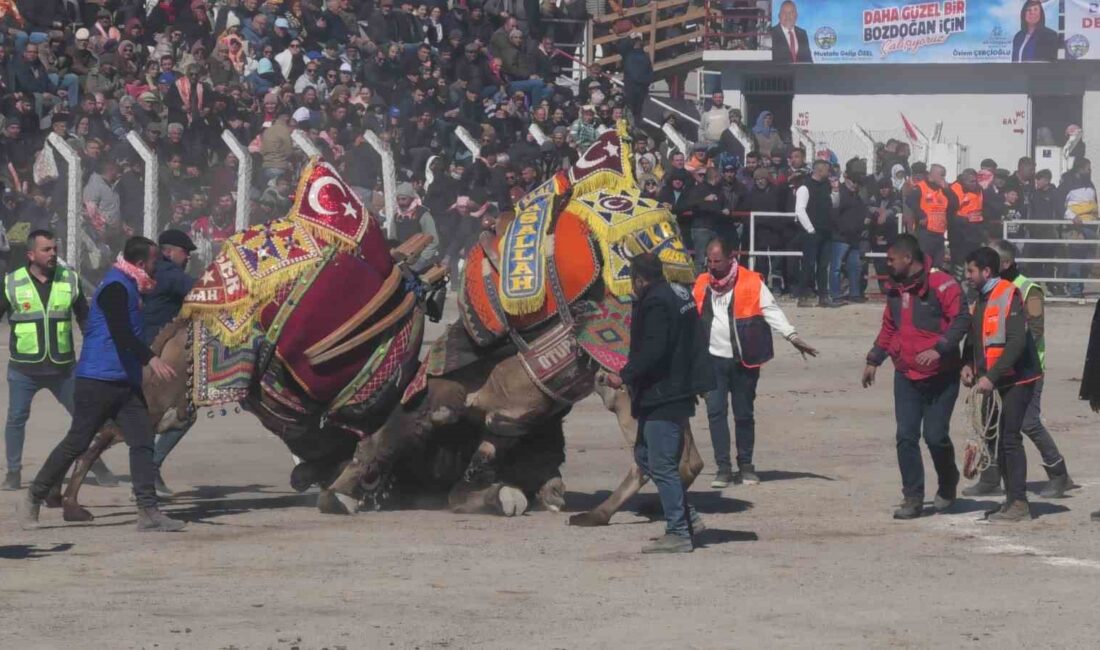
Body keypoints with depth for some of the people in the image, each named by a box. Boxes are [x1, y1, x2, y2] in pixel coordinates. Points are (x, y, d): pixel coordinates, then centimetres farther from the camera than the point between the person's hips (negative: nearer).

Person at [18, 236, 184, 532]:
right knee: (77, 442, -3)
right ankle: (33, 499, 9)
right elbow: (121, 333, -28)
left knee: (142, 441, -3)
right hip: (99, 380, -9)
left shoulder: (127, 286, 17)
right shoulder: (115, 287, -14)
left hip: (125, 381, 9)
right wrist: (150, 358, -38)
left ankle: (148, 511, -7)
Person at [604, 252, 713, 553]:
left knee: (662, 465, -7)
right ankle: (686, 516, 19)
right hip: (680, 392, 11)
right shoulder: (679, 295, 15)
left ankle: (678, 533, -6)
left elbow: (652, 350, -25)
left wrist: (625, 376, -19)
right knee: (645, 455, 18)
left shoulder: (655, 303, -16)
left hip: (663, 396, -11)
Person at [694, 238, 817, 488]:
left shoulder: (752, 283, -5)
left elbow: (771, 311, -10)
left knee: (744, 413, 6)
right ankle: (723, 468, -1)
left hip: (744, 361, -2)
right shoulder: (701, 284, 6)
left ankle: (746, 466, 19)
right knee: (716, 411, -5)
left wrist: (793, 337, -21)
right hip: (714, 359, 2)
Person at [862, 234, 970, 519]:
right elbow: (889, 327, 23)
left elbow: (962, 319, -19)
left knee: (935, 435, -5)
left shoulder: (942, 285, -13)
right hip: (906, 376, 6)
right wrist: (874, 359, 19)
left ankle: (947, 485, 22)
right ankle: (912, 498, 3)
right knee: (906, 437, -2)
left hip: (941, 377, -6)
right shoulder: (896, 290, 11)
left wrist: (939, 349, -28)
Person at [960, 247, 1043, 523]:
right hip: (993, 381, 9)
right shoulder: (980, 300, 13)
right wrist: (968, 364, 3)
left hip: (1017, 379, -9)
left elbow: (1016, 342, -23)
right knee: (995, 438, 11)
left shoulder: (1010, 296, -15)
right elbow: (973, 336, 23)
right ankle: (1012, 498, 18)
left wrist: (991, 376, -26)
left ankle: (1019, 503, -10)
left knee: (1010, 438, -12)